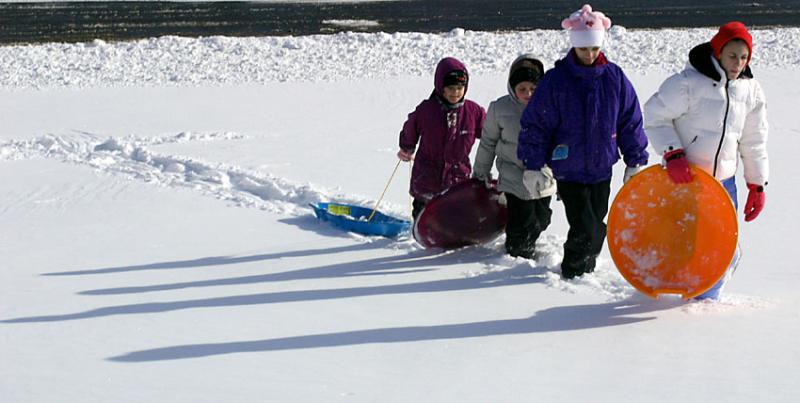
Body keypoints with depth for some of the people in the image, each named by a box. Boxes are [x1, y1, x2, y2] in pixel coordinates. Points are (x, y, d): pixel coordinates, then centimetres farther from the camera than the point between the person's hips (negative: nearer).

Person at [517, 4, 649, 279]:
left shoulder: (614, 77, 0)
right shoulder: (556, 80, -10)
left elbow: (631, 122, 7)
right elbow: (536, 124, -5)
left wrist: (635, 161, 7)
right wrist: (532, 165, -6)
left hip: (602, 168, 4)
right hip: (568, 171, -3)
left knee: (596, 226, 13)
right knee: (585, 229, -8)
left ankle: (586, 270, 32)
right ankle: (572, 272, 14)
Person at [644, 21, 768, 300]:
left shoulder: (751, 91, 6)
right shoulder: (688, 82, -13)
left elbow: (753, 143, 14)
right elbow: (655, 116, -10)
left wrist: (757, 185, 12)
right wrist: (672, 154, -21)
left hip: (723, 182, 5)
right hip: (682, 179, -5)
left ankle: (705, 300, 25)